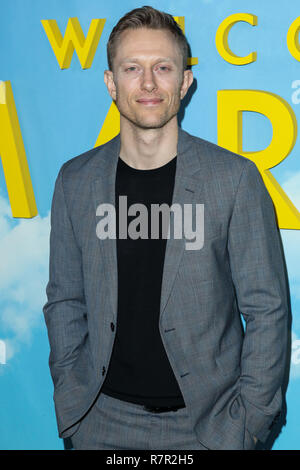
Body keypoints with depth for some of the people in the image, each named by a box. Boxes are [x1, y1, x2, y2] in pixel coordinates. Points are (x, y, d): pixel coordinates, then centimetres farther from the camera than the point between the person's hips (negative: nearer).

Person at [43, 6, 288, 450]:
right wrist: (71, 404, 1)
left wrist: (249, 422, -8)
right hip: (104, 419, 2)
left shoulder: (235, 178, -9)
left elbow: (266, 309, -6)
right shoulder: (76, 180, -1)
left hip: (208, 422, -2)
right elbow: (64, 301, 6)